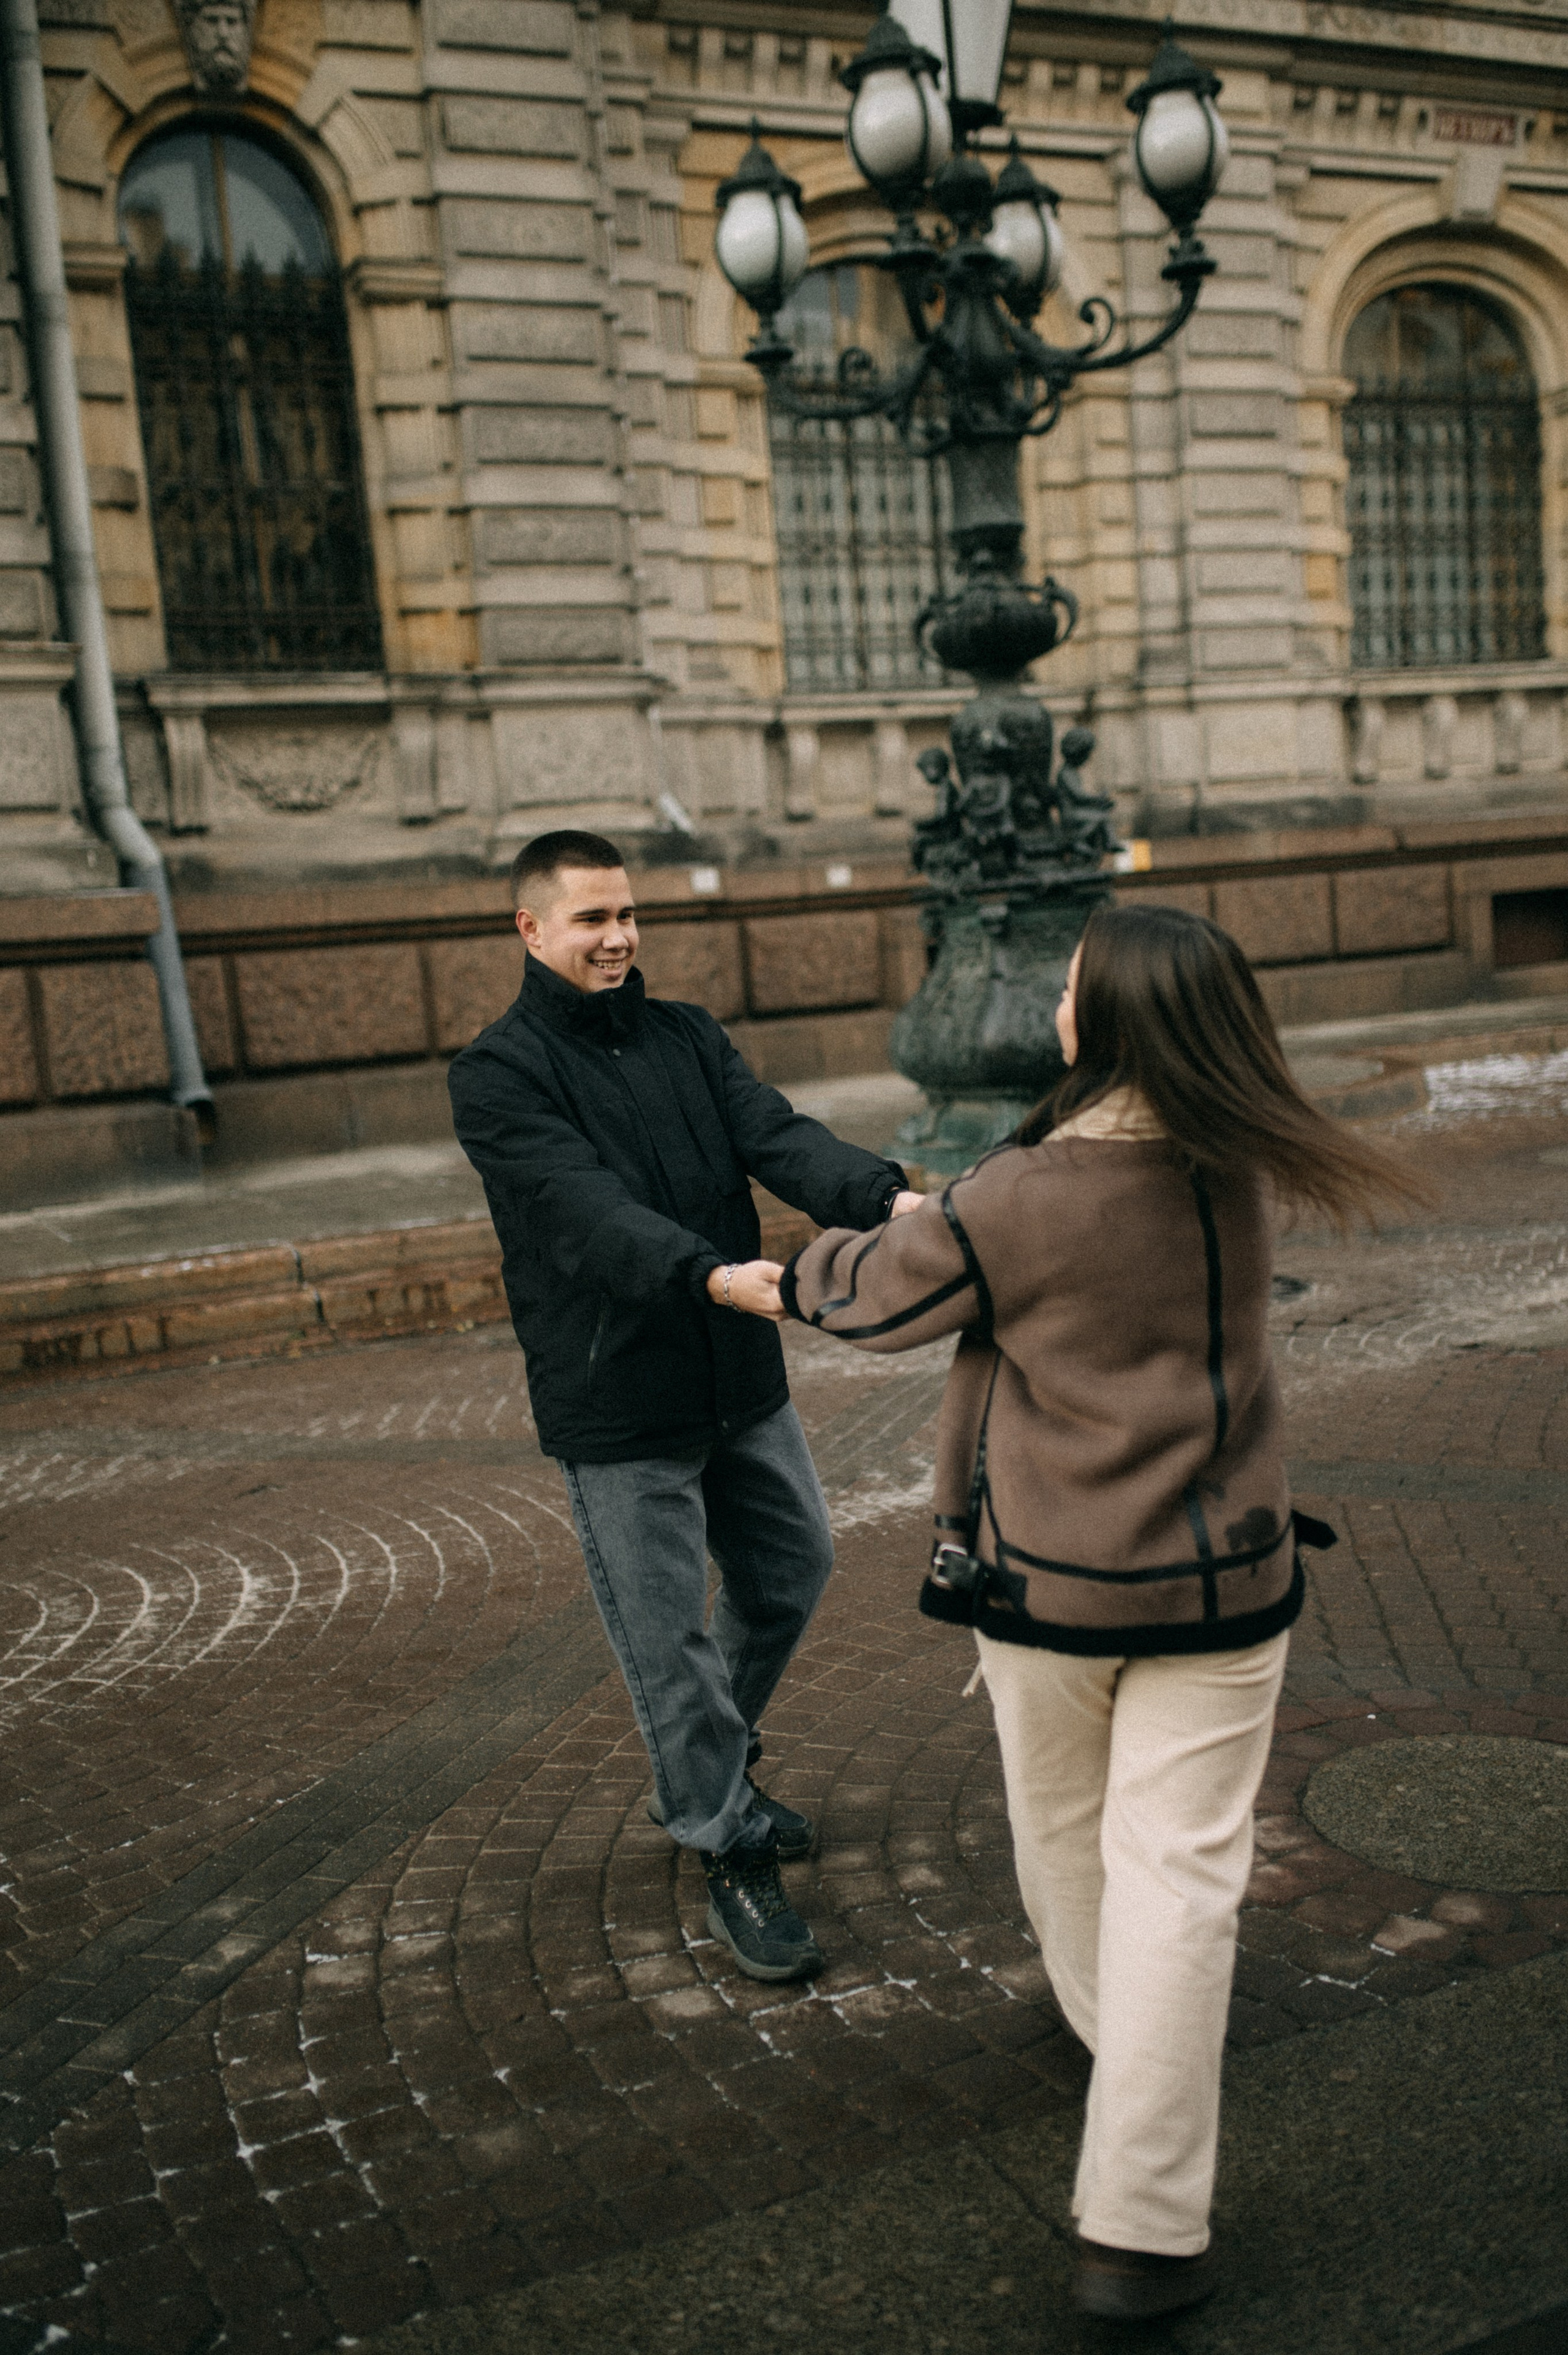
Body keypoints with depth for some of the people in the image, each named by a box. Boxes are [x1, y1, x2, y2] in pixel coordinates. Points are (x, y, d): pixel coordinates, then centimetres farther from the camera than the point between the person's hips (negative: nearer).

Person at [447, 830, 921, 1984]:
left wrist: (883, 1194, -30)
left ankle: (713, 1772, 42)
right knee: (671, 1637, 3)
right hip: (618, 1408, -6)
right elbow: (587, 1209, -26)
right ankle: (732, 1856, 22)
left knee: (795, 1567, 19)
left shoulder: (685, 1035, 6)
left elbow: (778, 1134, -10)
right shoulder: (499, 1073, -11)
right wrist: (714, 1276, -42)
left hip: (743, 1380, 6)